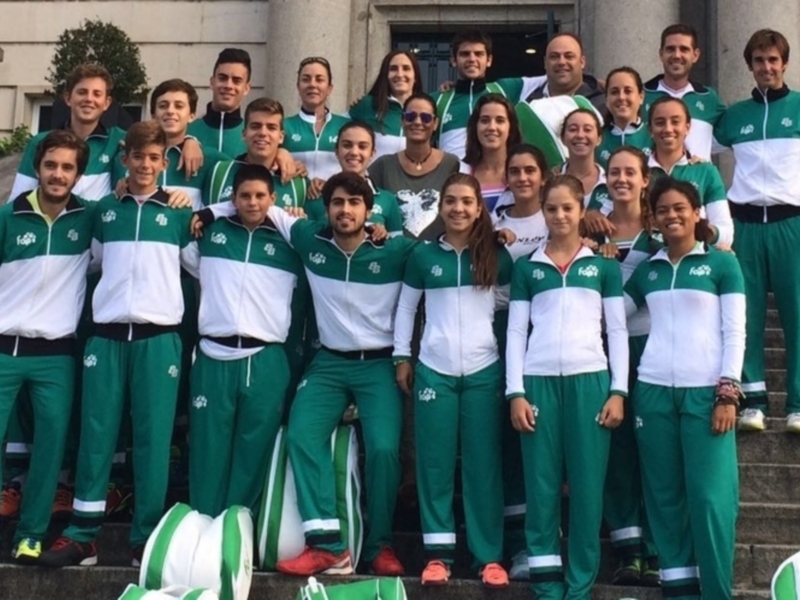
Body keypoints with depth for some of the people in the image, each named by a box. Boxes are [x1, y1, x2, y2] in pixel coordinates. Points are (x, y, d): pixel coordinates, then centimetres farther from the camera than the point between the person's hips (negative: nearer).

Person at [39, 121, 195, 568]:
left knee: (153, 439, 0)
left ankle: (148, 538, 7)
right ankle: (82, 537, 8)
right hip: (107, 335, 2)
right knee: (96, 436, 1)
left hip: (158, 337, -2)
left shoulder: (179, 212, 7)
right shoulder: (105, 209, 13)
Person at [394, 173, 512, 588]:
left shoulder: (497, 256, 4)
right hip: (433, 370, 0)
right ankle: (438, 552, 11)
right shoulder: (423, 255, 4)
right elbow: (405, 308, 10)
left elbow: (510, 305, 10)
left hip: (484, 371, 0)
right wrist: (401, 357, 6)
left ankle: (489, 555, 10)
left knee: (483, 463, 3)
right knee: (435, 461, 3)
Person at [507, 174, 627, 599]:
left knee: (587, 485, 1)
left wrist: (618, 391, -1)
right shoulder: (526, 268, 11)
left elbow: (618, 331, 7)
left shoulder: (604, 266, 9)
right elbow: (515, 332, 7)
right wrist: (515, 392, -2)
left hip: (590, 380, 0)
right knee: (541, 483, 1)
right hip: (539, 382, 1)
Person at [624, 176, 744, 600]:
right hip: (653, 390, 3)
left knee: (710, 496, -6)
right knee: (664, 493, 4)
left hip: (705, 391, -3)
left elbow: (735, 333, -1)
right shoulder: (646, 270, 14)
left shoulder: (722, 264, 4)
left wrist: (728, 392, -9)